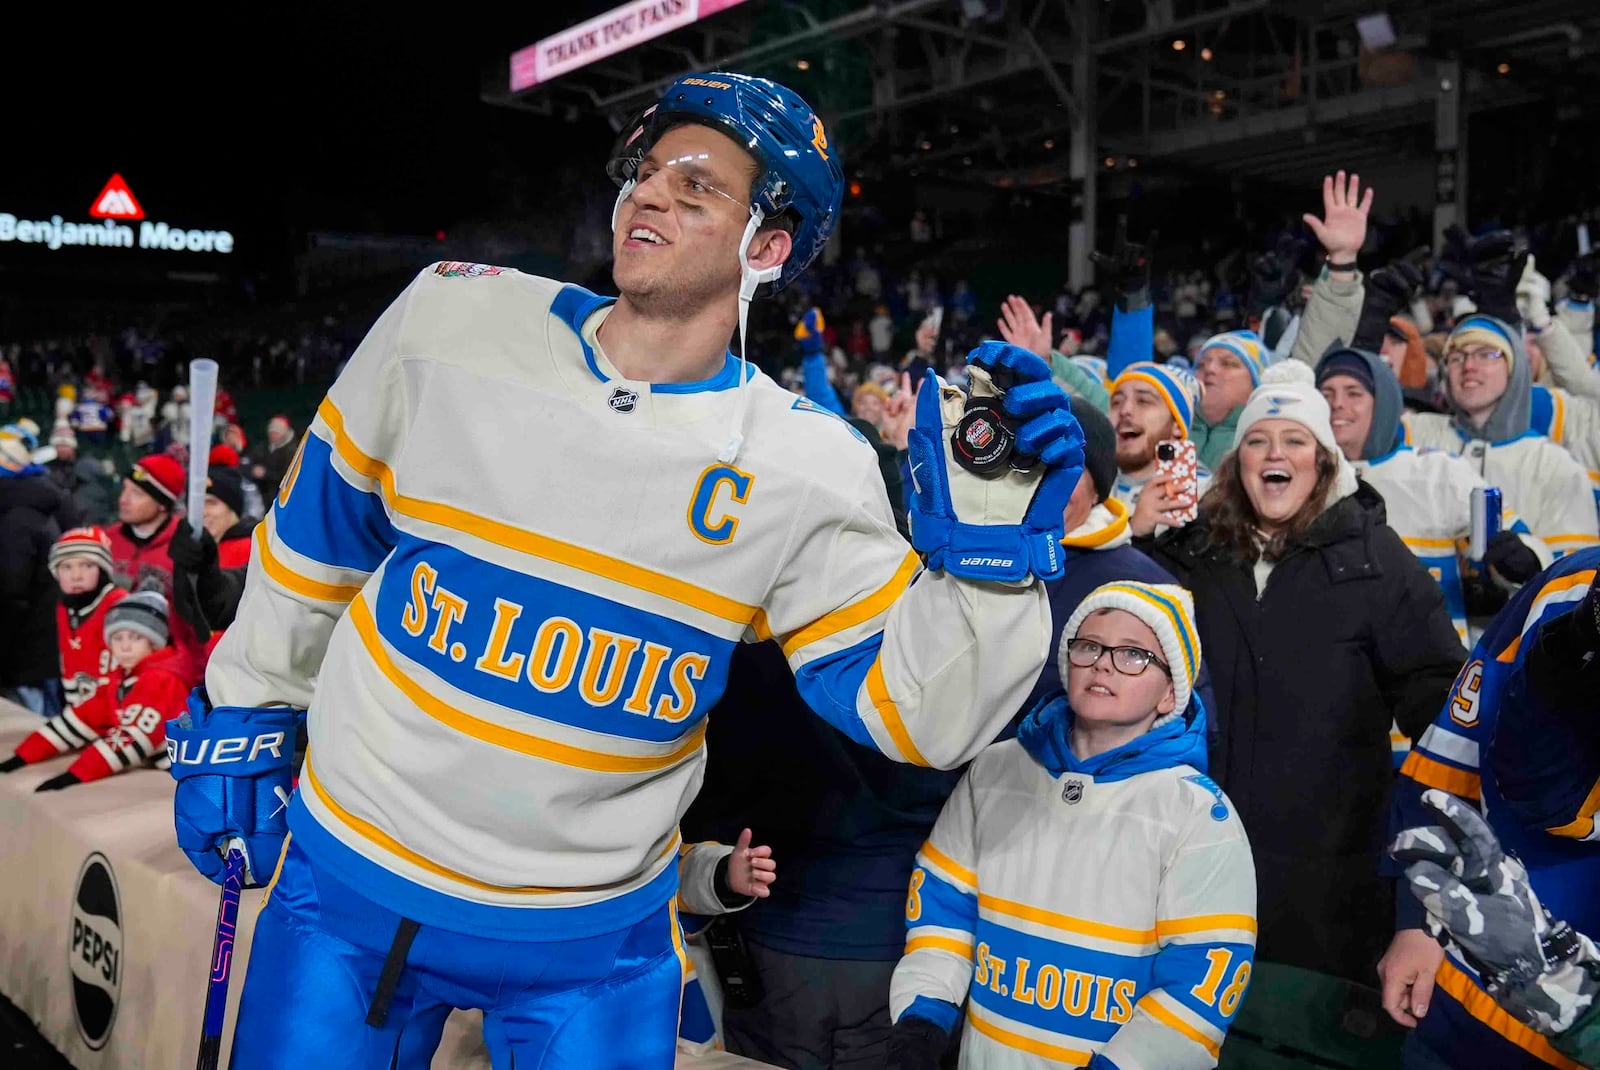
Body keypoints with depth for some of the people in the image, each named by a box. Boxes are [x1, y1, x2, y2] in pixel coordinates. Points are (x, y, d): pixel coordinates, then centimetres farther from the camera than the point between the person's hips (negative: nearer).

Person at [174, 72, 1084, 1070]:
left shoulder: (808, 464, -11)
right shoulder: (454, 318, -9)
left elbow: (915, 713, -11)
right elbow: (315, 535, 4)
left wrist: (991, 542, -26)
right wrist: (240, 719, 11)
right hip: (349, 881, 1)